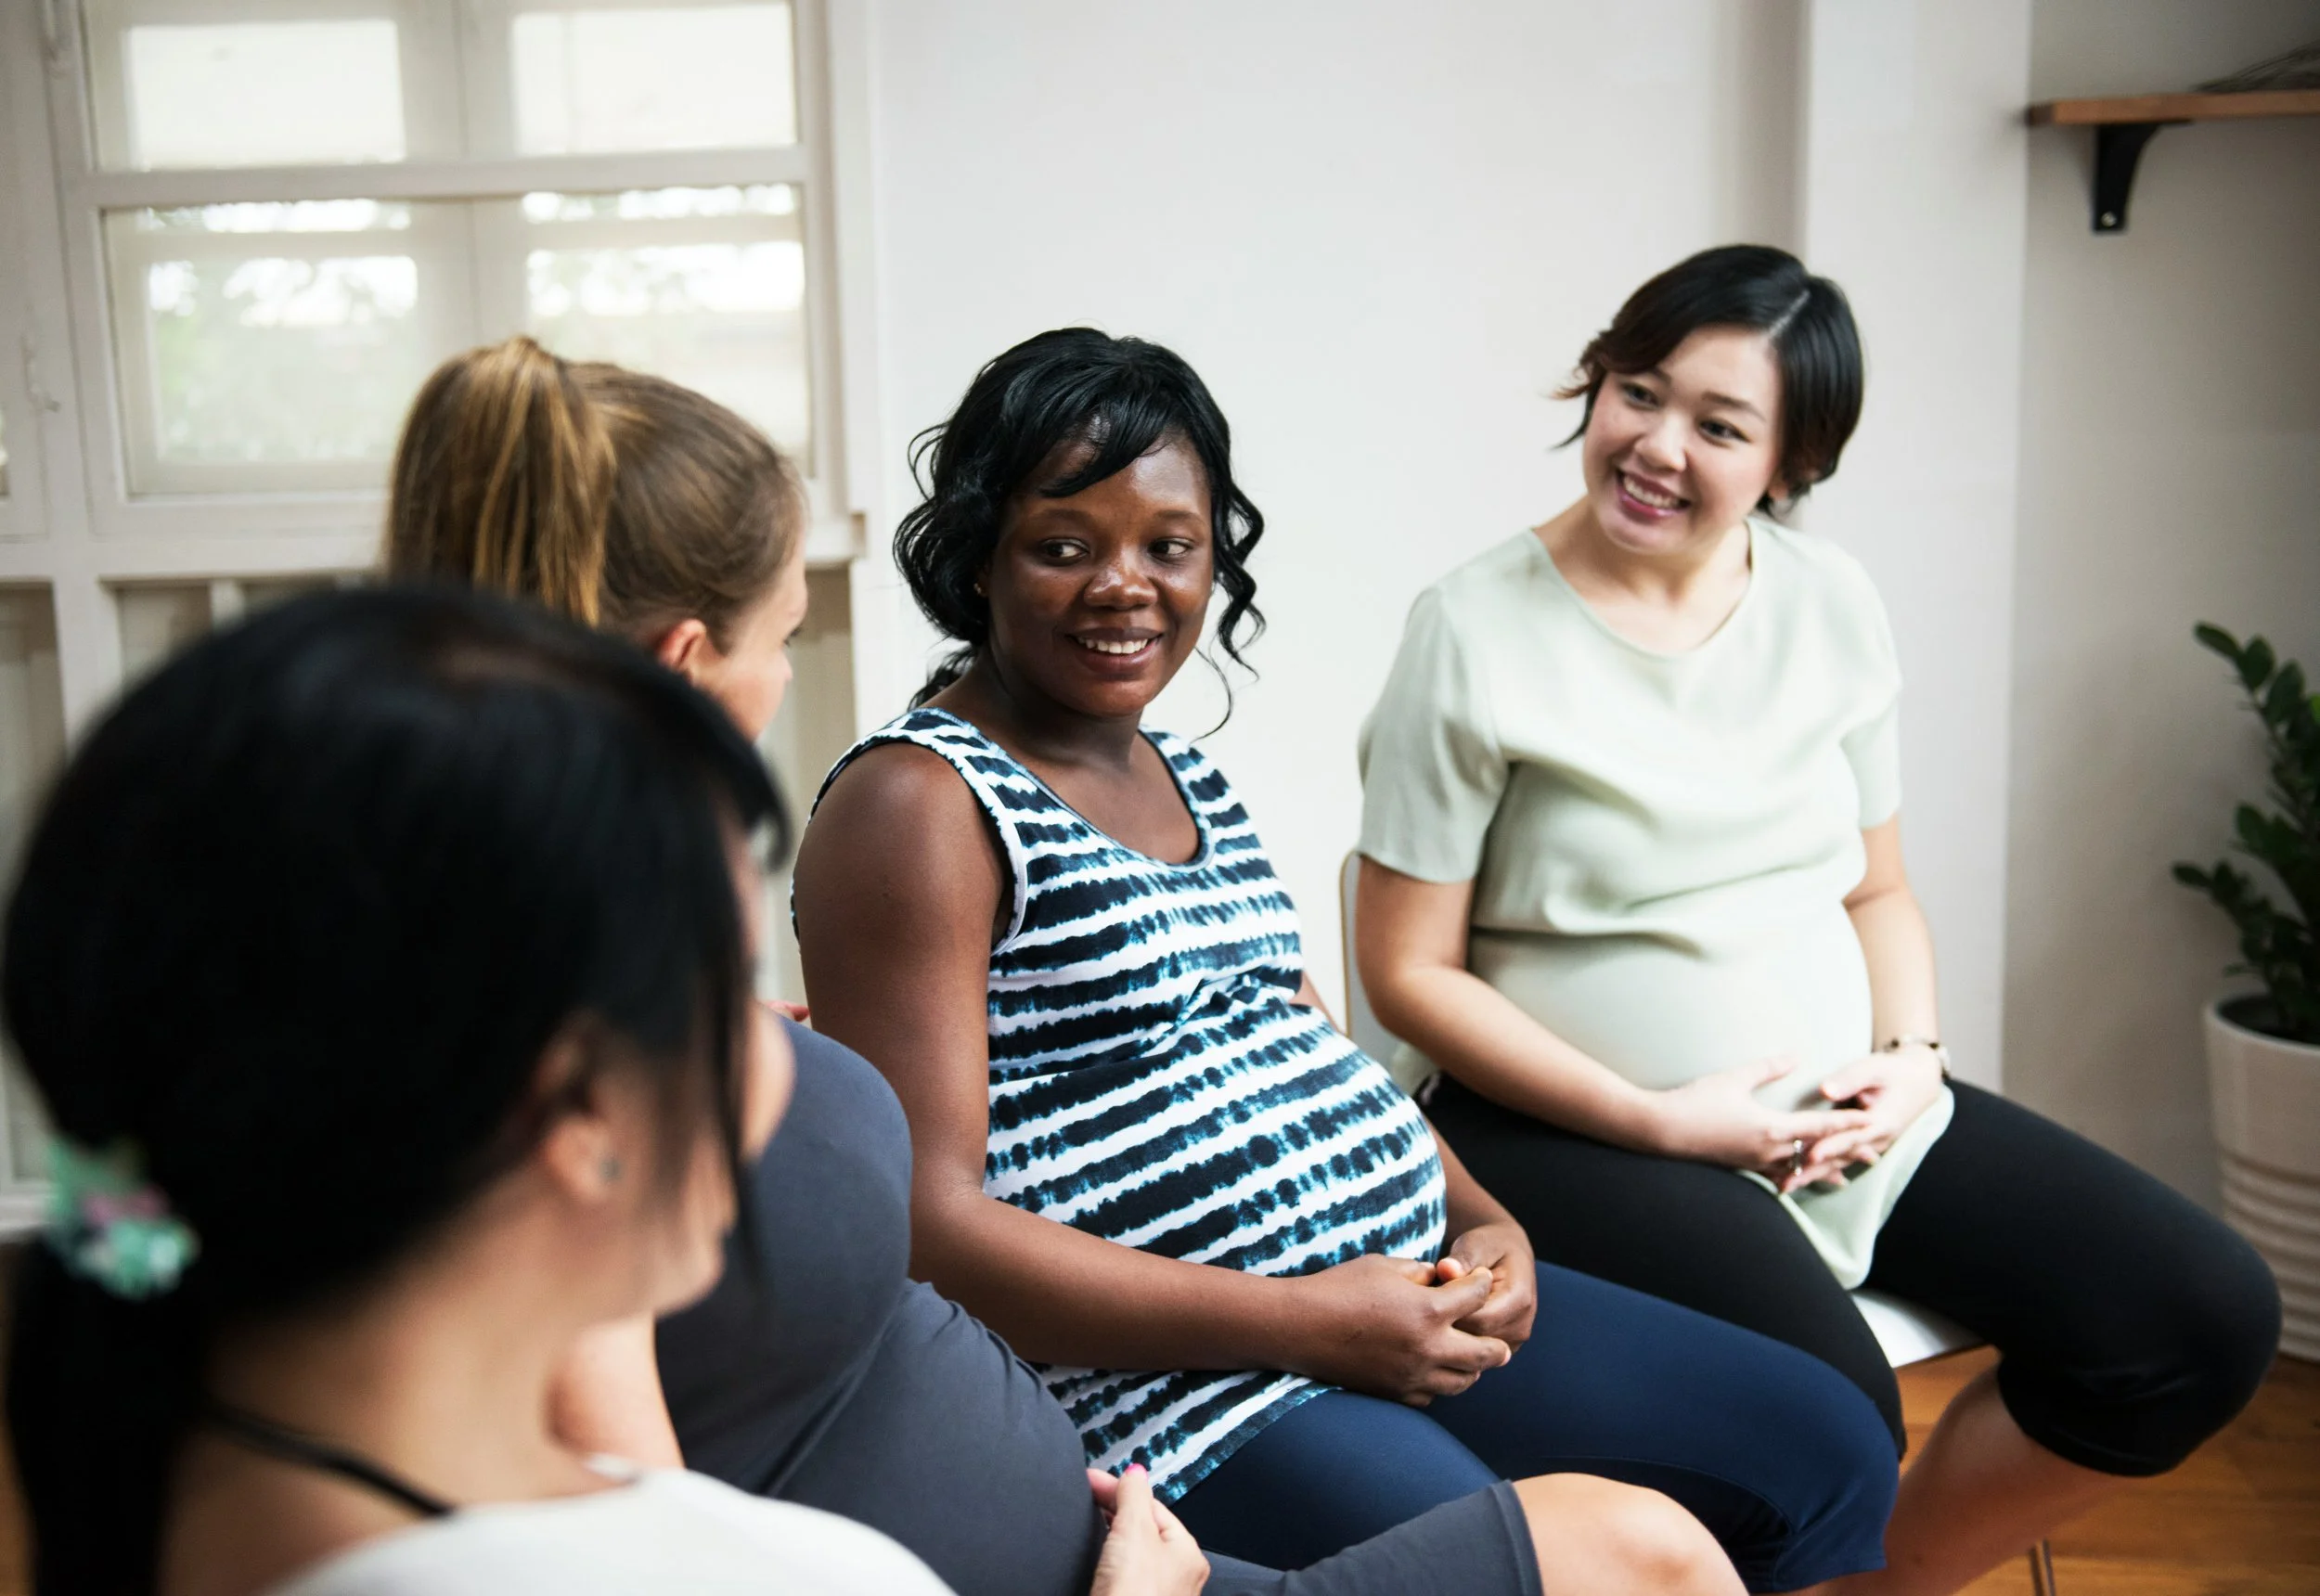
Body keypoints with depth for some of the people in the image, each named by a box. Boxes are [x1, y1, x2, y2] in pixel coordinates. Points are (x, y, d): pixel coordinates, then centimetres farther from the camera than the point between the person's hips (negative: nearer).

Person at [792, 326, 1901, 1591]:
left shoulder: (1188, 779, 16)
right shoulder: (917, 806, -10)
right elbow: (920, 1221, -17)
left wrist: (1480, 1222, 1)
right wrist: (1303, 1323, -19)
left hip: (1410, 1296, 9)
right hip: (1173, 1383, -8)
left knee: (1824, 1449, 9)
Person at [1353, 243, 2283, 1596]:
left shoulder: (1831, 604, 7)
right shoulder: (1477, 634, -9)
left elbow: (1877, 887, 16)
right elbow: (1411, 972, -9)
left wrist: (1912, 1054, -4)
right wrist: (1656, 1118, -15)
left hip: (1844, 1113, 6)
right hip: (1579, 1129, -6)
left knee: (2208, 1319, -5)